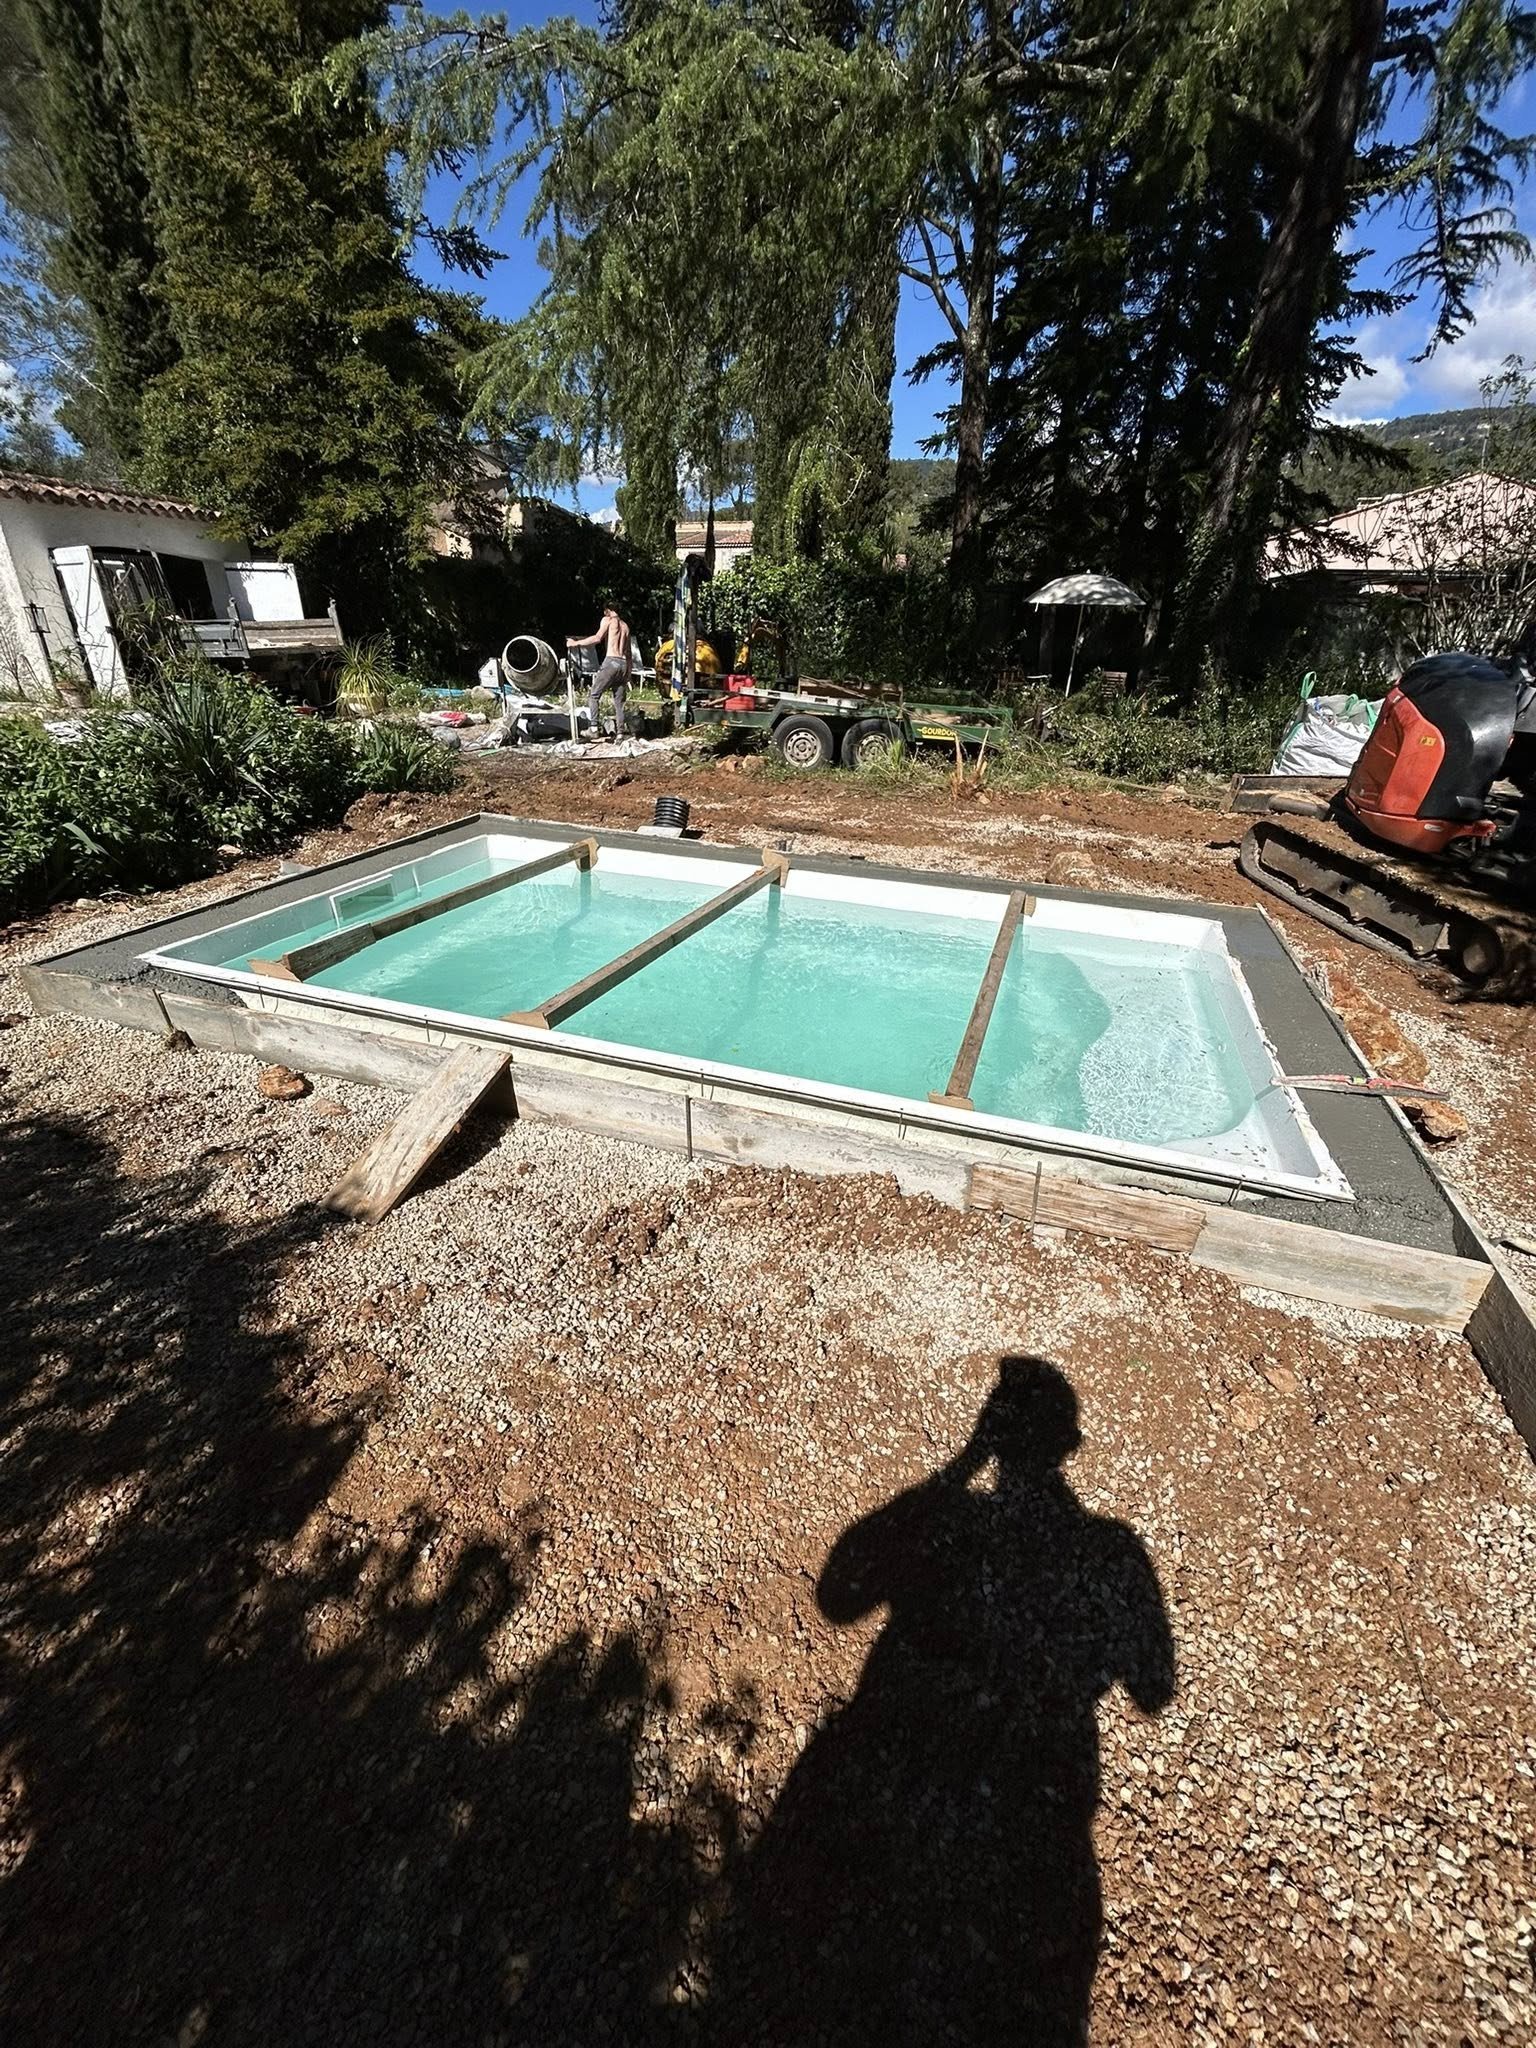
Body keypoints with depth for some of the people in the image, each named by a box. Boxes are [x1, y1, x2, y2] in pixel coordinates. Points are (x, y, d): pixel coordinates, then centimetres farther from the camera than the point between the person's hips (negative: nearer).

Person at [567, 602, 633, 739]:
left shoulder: (607, 620, 4)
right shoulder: (625, 625, 23)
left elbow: (597, 638, -12)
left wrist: (576, 643, -6)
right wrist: (628, 674, 25)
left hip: (611, 661, -6)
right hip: (624, 664, 6)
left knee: (593, 694, 1)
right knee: (619, 701, 9)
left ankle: (595, 726, -11)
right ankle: (619, 732, 3)